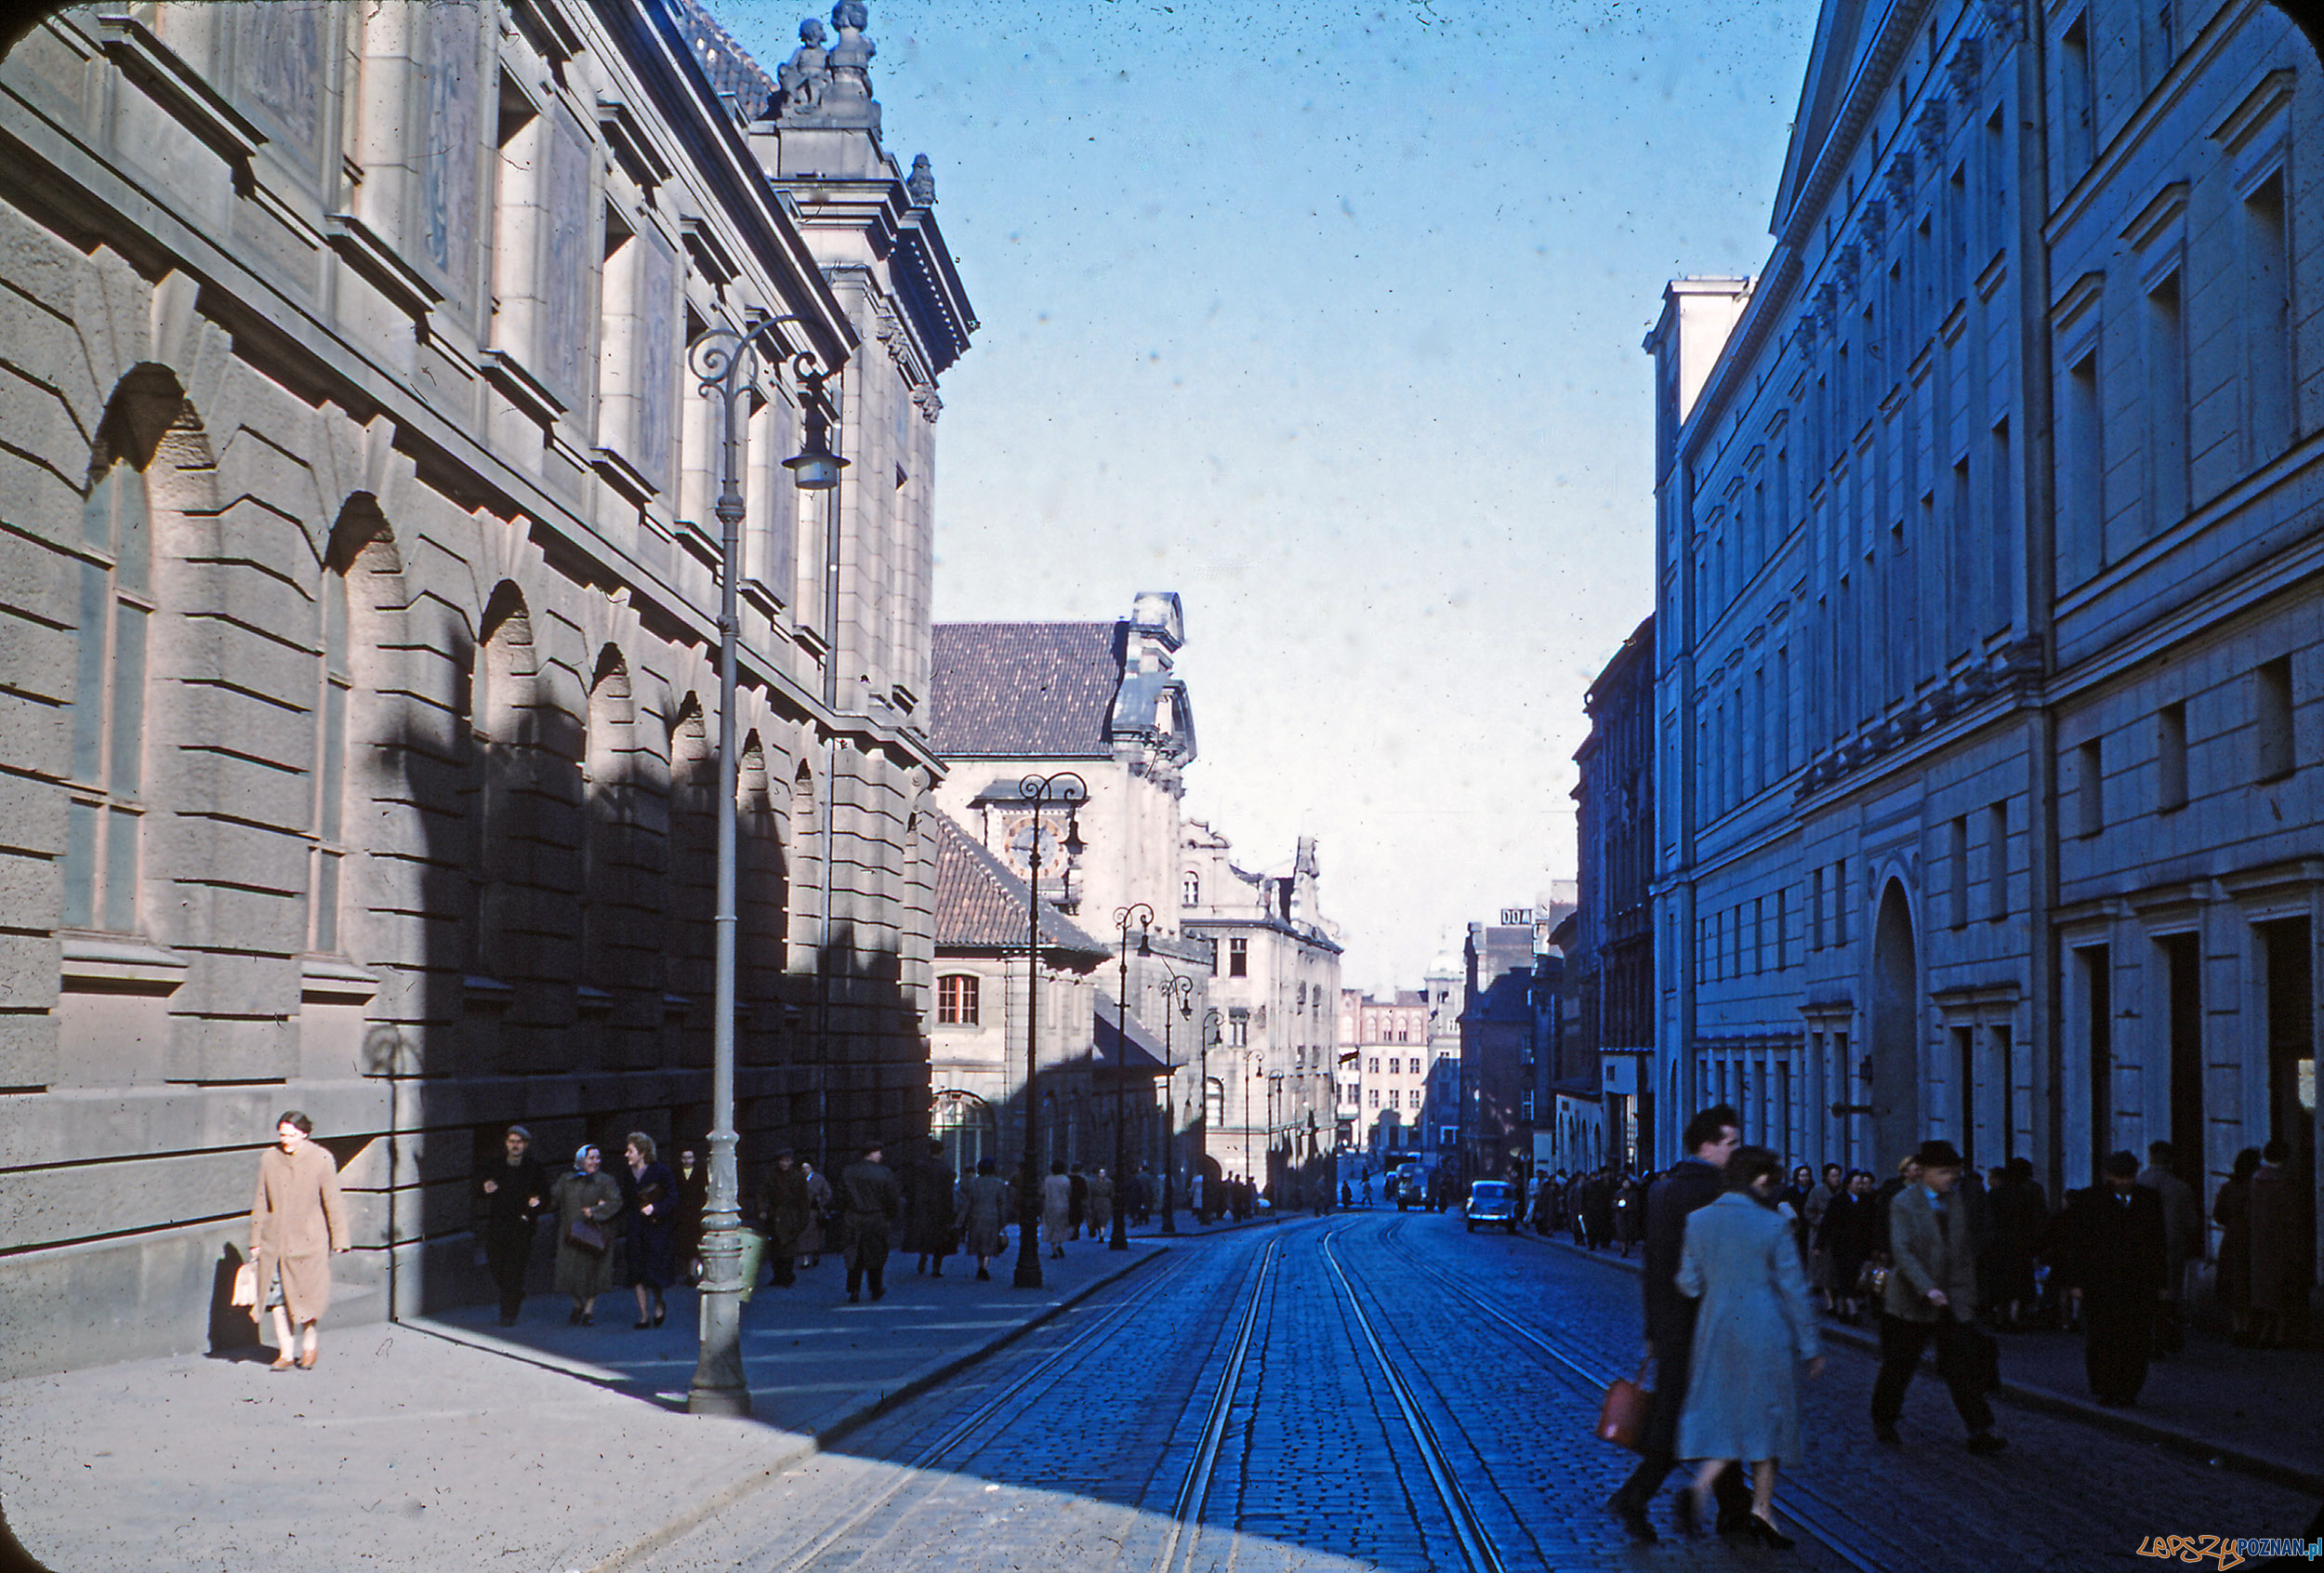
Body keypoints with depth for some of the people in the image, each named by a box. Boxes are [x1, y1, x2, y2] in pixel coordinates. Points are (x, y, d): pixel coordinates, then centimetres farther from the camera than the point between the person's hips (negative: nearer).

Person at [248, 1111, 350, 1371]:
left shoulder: (321, 1160, -6)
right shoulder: (269, 1159, 3)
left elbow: (332, 1202, -2)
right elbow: (261, 1202, 9)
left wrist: (338, 1240, -2)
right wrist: (256, 1241, 10)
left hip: (309, 1240, -3)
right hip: (275, 1240, 3)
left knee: (308, 1294, 1)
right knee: (277, 1297, 2)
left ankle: (311, 1346, 23)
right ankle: (285, 1353, 11)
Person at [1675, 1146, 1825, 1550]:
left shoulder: (1698, 1220, -1)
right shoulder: (1774, 1226, -12)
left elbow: (1689, 1284, 2)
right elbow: (1794, 1290, -8)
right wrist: (1810, 1346, 0)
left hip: (1715, 1330, 4)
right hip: (1765, 1333, -4)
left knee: (1722, 1414, 14)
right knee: (1765, 1415, 11)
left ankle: (1701, 1486, -8)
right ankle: (1761, 1509, 15)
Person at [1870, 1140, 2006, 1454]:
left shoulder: (1957, 1203, 8)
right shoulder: (1903, 1203, -8)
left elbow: (1967, 1251, 14)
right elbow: (1902, 1251, -18)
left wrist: (1969, 1294, 9)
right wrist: (1927, 1289, -29)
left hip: (1953, 1301, 4)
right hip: (1911, 1304, -4)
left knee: (1963, 1366, -4)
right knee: (1899, 1366, 6)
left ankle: (1980, 1432, -4)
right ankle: (1884, 1423, 24)